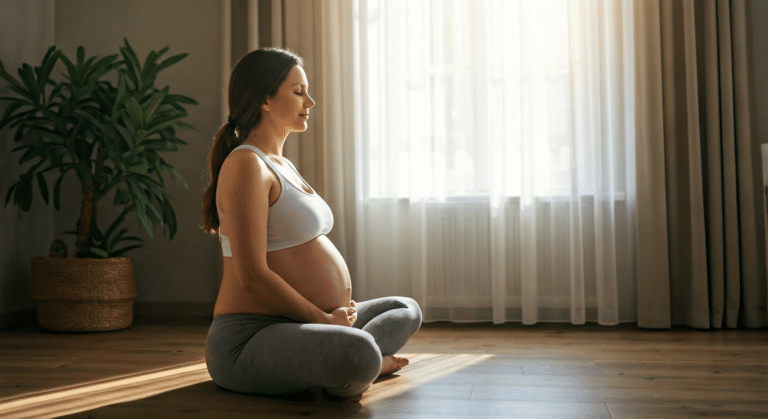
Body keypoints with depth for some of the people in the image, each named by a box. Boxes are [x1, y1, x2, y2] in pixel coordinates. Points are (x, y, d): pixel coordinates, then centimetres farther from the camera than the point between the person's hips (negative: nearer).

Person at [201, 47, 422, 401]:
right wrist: (324, 319, -11)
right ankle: (353, 370, -6)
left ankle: (350, 367, -5)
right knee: (358, 352, -40)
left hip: (295, 326, 11)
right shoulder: (246, 165, -13)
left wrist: (341, 309, 8)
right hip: (251, 341, -11)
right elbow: (252, 275, -20)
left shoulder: (283, 165, 18)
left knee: (407, 310, 21)